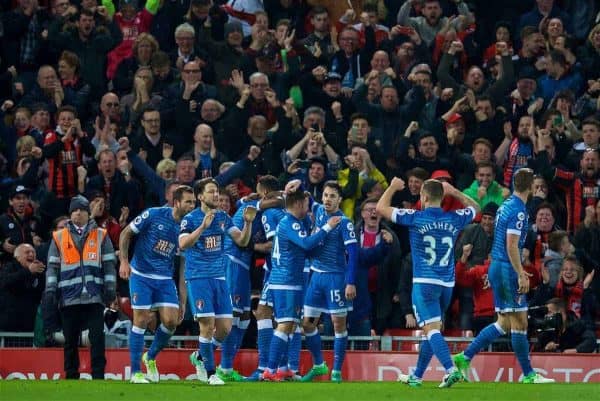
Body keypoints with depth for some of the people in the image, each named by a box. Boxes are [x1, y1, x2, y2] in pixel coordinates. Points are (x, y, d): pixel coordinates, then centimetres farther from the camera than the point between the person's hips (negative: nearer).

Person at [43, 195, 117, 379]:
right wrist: (50, 289, 0)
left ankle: (98, 376, -4)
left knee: (97, 337, -8)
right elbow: (52, 266, 11)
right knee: (70, 340, 4)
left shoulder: (101, 236, 11)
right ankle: (71, 377, 10)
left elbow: (109, 265, 9)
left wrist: (110, 288, 0)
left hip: (94, 296, -1)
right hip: (69, 297, 1)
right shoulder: (59, 237, 12)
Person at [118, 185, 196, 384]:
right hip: (141, 275, -4)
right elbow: (125, 234, 0)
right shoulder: (154, 215, -10)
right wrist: (124, 261, -12)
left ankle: (151, 358, 19)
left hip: (165, 279, 4)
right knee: (141, 320, -7)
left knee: (171, 321, -8)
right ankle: (135, 372, 3)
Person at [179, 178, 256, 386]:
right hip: (198, 277, -5)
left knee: (225, 328, 2)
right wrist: (203, 226, -28)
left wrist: (248, 222, -14)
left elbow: (242, 241, 4)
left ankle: (200, 357, 26)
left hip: (219, 278, 5)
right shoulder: (190, 218, -6)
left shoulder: (223, 218, 9)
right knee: (207, 324, -11)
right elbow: (183, 244, -20)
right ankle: (210, 373, -2)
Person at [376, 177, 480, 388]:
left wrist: (393, 187, 15)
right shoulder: (454, 219, 3)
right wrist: (454, 192, 23)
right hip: (447, 284, 5)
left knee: (432, 328, -12)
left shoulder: (415, 218, -8)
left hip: (424, 283, -5)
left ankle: (451, 370, -31)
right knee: (431, 330, 15)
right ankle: (416, 376, 25)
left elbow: (381, 207, 0)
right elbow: (475, 207, 25)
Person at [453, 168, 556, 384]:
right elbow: (512, 246, -21)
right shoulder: (518, 210, -16)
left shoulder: (506, 206, 13)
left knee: (504, 323, 12)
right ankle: (528, 374, 1)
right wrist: (521, 275, -20)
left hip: (497, 267, 9)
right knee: (519, 322, -3)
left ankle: (464, 357, 11)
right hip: (507, 270, -9)